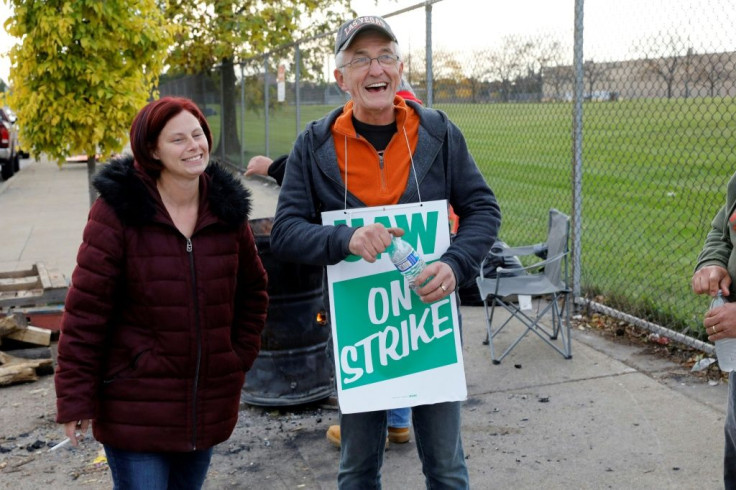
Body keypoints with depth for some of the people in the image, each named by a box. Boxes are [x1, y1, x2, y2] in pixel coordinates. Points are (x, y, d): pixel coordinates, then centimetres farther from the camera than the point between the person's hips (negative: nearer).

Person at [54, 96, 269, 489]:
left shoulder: (228, 210, 3)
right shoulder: (117, 210, -11)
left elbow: (252, 290, 15)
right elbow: (85, 311, -11)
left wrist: (241, 355, 5)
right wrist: (75, 399, -11)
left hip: (209, 404, 5)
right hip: (135, 407, -4)